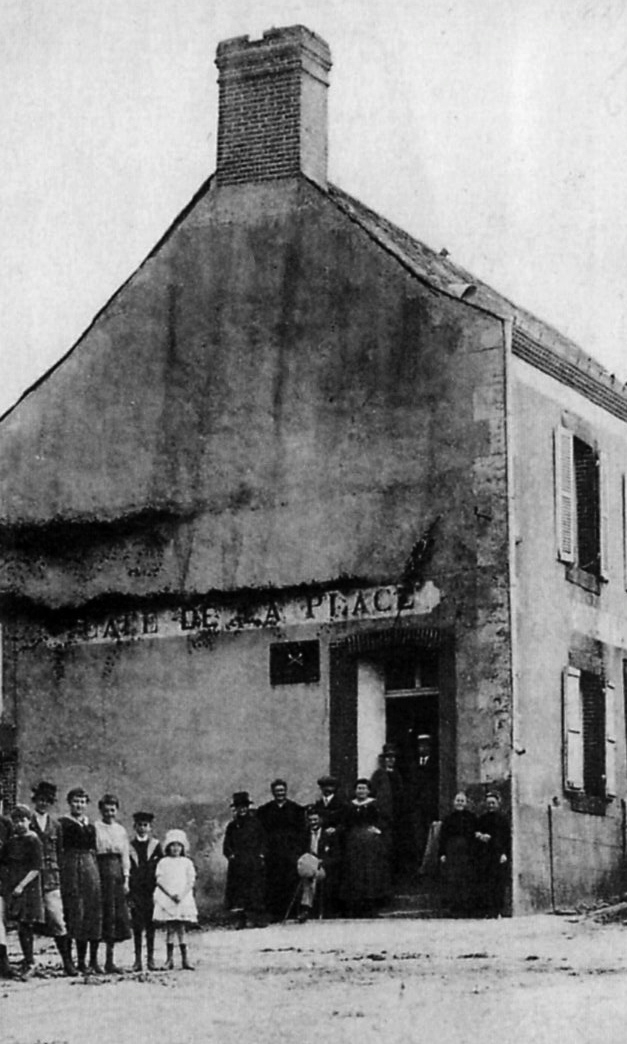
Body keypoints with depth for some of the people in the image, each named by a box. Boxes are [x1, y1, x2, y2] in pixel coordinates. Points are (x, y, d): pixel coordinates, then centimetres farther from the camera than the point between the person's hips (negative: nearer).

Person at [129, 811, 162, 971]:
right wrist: (128, 893, -3)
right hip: (135, 890, 0)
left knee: (150, 925, 2)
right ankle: (137, 959, 5)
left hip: (151, 891, 0)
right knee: (136, 926, 1)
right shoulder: (130, 847, 5)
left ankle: (150, 958, 8)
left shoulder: (155, 846, 4)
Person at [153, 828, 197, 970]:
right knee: (170, 929, -1)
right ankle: (169, 959, 3)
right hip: (166, 899, 0)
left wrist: (182, 895, -11)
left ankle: (185, 959, 1)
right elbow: (159, 880, 0)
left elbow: (191, 881, 3)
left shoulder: (187, 862, 8)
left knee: (181, 928, -1)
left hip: (183, 899, 0)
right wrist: (170, 894, -12)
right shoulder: (163, 862, 6)